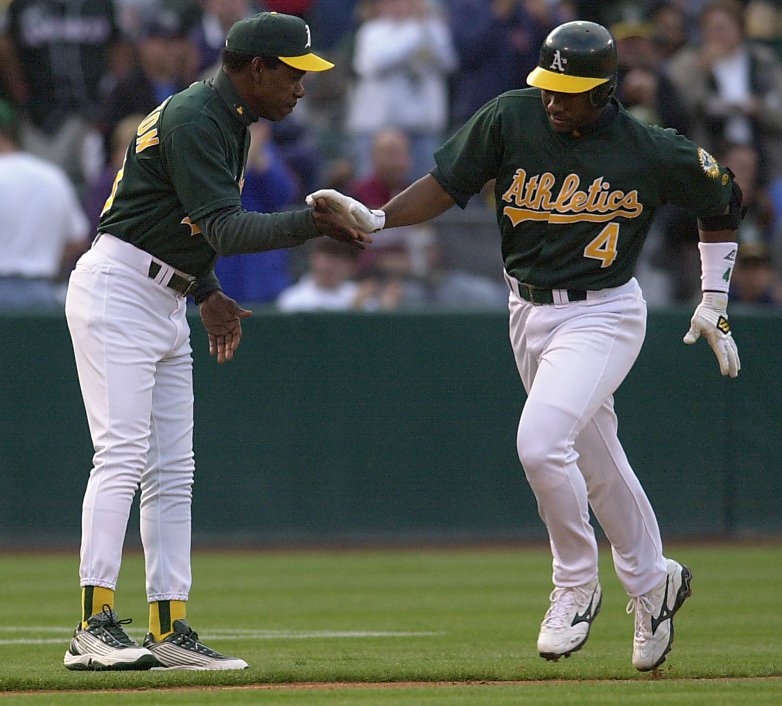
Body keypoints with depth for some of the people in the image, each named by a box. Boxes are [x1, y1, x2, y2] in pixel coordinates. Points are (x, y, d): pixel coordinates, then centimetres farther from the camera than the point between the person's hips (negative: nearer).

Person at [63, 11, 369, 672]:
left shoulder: (230, 121, 15)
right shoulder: (193, 117, -17)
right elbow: (225, 229, -26)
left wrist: (208, 295, 14)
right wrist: (310, 223, -33)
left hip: (165, 305, 10)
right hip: (118, 293, -10)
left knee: (172, 470, 6)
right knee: (123, 454, -17)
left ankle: (170, 630, 7)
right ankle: (95, 626, -20)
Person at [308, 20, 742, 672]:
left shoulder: (652, 152, -12)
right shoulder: (510, 118, -7)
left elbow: (723, 202, 4)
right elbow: (447, 185, -4)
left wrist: (714, 303, 3)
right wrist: (376, 219, -20)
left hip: (602, 317, -5)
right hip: (529, 312, 5)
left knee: (540, 441, -24)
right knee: (597, 460, 16)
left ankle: (577, 585, -3)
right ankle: (652, 583, 38)